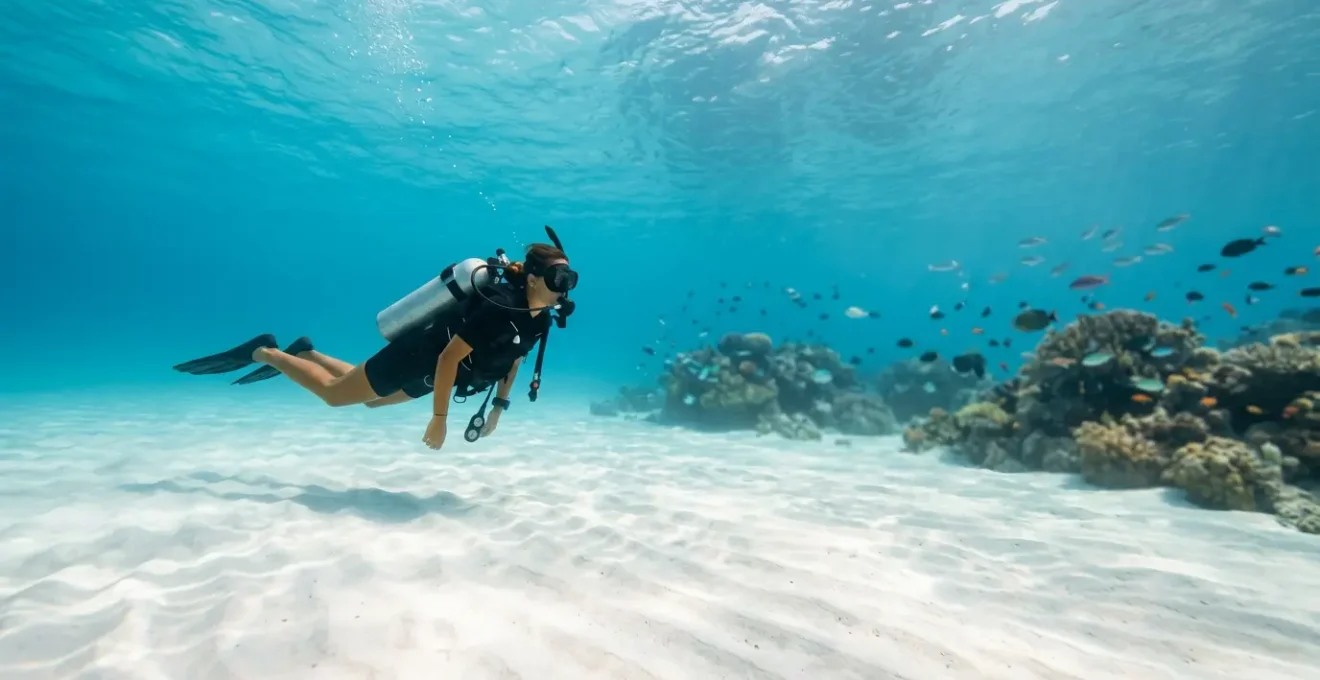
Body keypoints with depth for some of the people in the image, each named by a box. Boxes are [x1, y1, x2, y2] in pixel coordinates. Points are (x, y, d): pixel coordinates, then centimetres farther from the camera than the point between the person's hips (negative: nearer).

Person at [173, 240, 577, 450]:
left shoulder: (539, 318, -7)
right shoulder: (499, 308, -34)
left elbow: (514, 356, 9)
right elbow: (448, 358, -32)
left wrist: (500, 404, 5)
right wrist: (439, 418, -26)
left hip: (429, 372, 8)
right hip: (414, 357, -8)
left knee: (370, 400, 31)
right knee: (332, 393, 13)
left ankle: (306, 353, 45)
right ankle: (262, 352, 32)